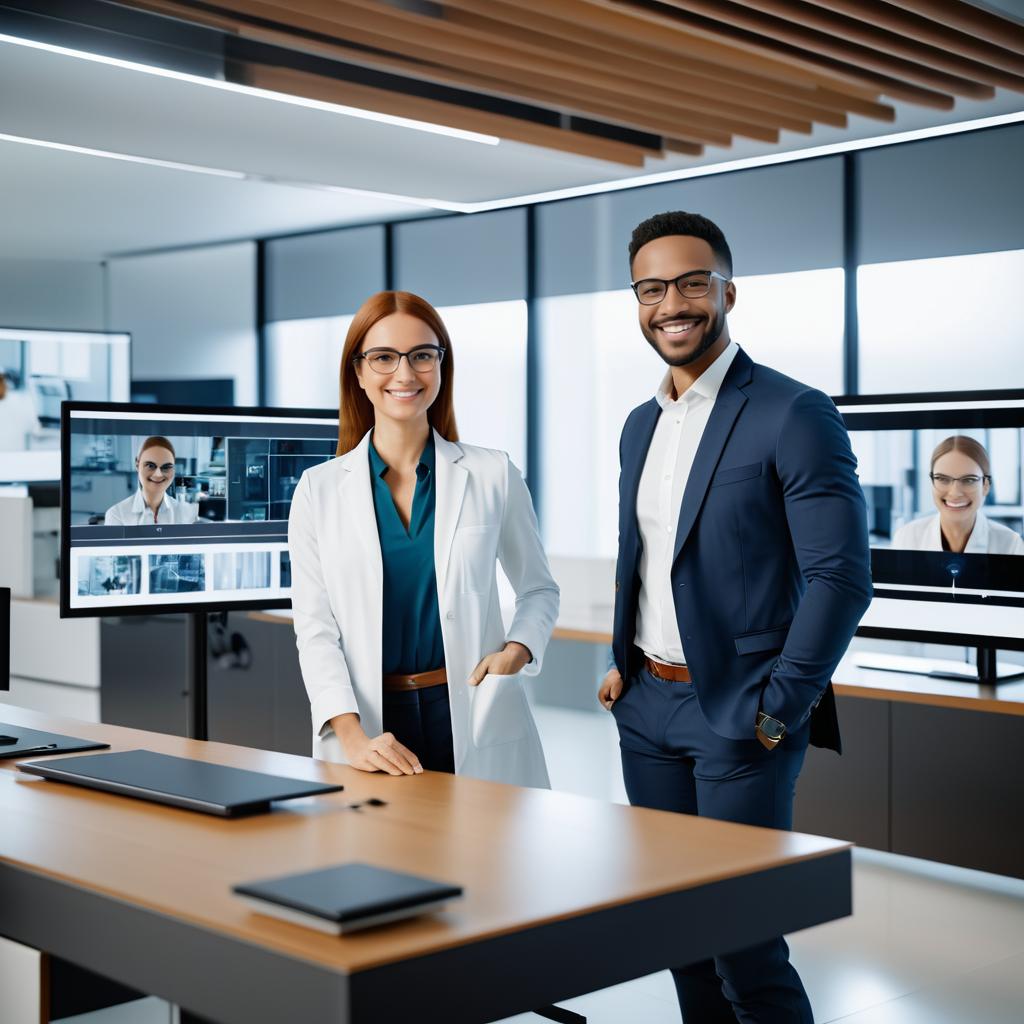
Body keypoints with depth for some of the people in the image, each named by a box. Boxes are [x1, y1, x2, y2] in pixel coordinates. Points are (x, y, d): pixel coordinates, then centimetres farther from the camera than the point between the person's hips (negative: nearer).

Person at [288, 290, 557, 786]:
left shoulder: (492, 475, 2)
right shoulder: (319, 489, 2)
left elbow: (538, 589, 13)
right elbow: (314, 626, -2)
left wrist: (517, 649, -8)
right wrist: (352, 736, -14)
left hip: (476, 723, 0)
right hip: (369, 720, 0)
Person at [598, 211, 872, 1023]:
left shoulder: (794, 415, -12)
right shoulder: (640, 425, 12)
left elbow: (840, 577, -15)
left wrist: (778, 711, -15)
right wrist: (626, 663, 10)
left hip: (740, 716, -7)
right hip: (647, 710, 7)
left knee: (743, 943, -3)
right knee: (676, 923, 14)